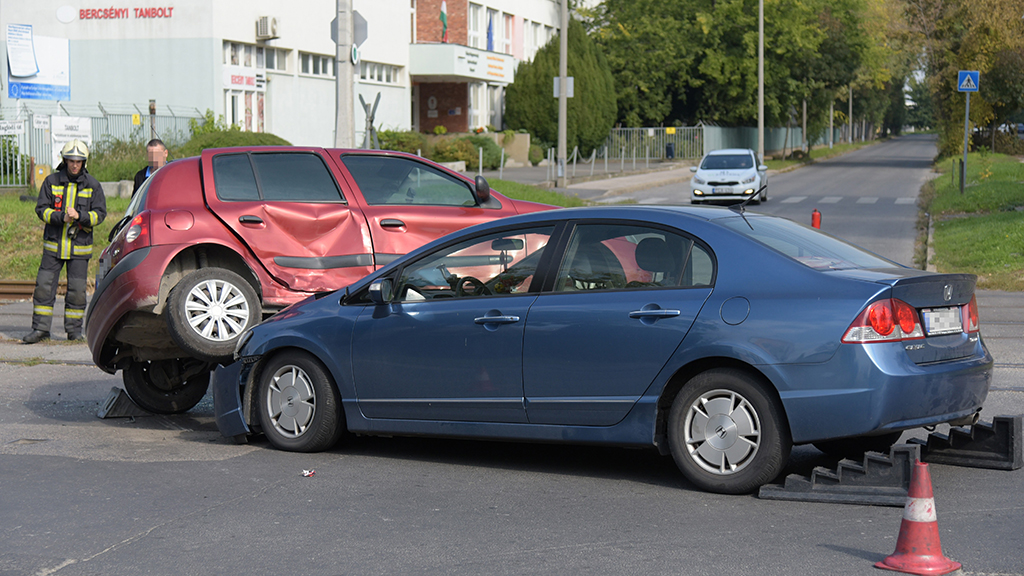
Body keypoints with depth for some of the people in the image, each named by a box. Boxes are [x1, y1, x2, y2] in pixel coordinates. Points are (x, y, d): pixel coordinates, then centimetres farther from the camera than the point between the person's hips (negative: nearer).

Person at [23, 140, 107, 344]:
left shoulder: (92, 185, 1)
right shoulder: (51, 181, 2)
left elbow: (100, 213, -2)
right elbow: (41, 208, -1)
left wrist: (79, 216, -20)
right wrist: (61, 217, -18)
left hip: (80, 247, -1)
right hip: (53, 244, 1)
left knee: (77, 290, 2)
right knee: (44, 286, -2)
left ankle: (74, 330, 13)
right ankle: (40, 328, 4)